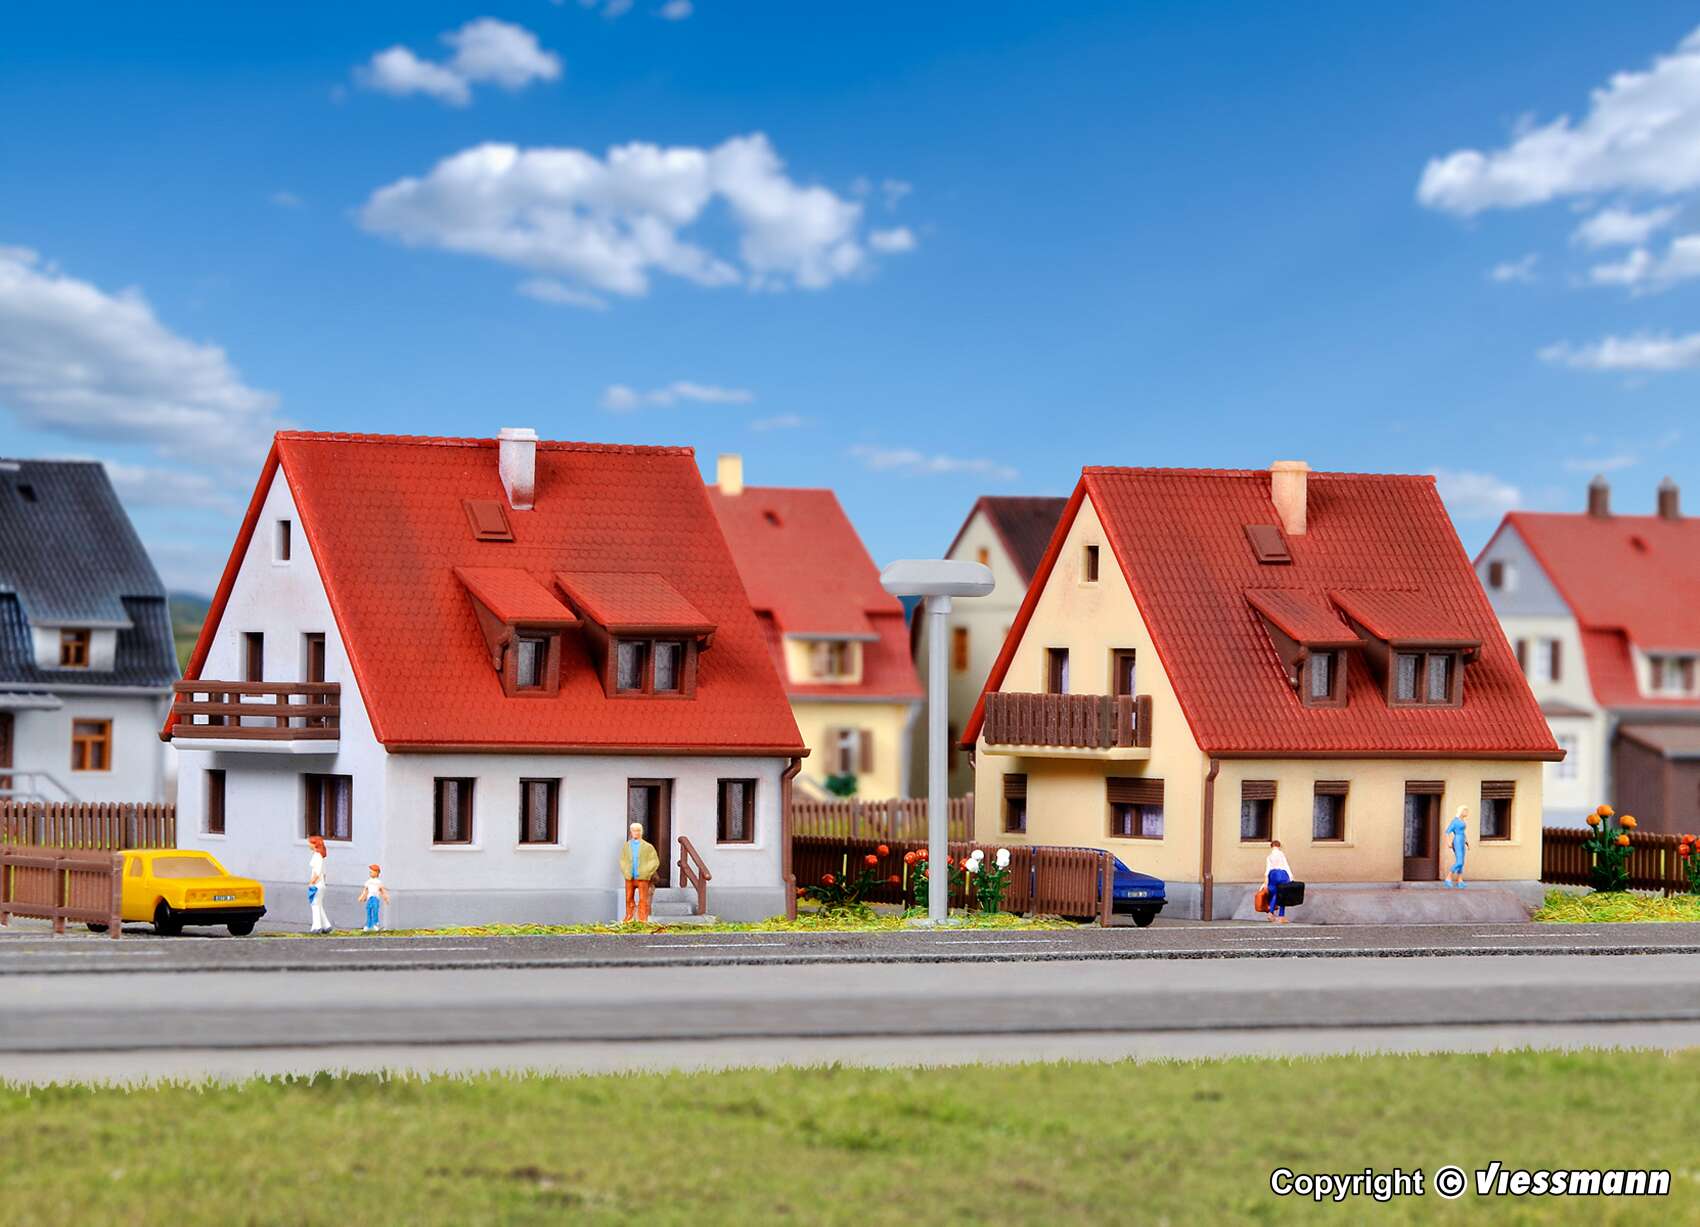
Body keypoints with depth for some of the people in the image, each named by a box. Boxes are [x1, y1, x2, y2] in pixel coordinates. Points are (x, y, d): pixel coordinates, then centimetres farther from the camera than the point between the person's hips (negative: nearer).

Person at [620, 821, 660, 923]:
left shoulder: (647, 847, 3)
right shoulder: (626, 846, 12)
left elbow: (655, 862, 0)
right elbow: (622, 861, 14)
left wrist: (644, 873, -10)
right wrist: (626, 873, -2)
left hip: (642, 878, -3)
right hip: (629, 878, 3)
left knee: (643, 900, -4)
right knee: (629, 899, 5)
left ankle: (642, 920, -3)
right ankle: (629, 920, 12)